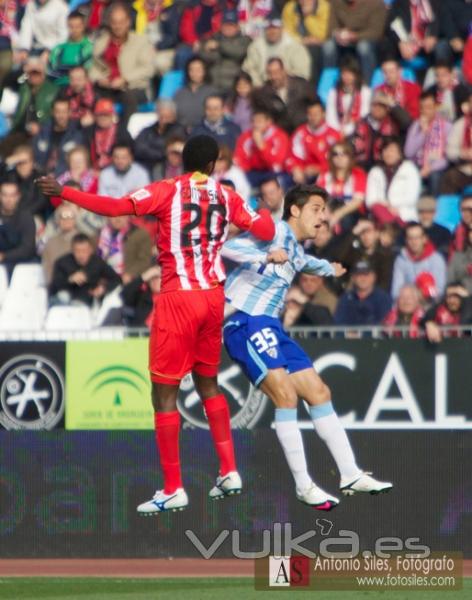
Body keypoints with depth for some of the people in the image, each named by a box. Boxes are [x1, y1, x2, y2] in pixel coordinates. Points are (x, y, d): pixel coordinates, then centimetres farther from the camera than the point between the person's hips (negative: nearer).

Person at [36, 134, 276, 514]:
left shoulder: (167, 191, -6)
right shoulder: (227, 197, 6)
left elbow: (117, 207, -18)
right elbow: (266, 231, 7)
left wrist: (63, 192, -14)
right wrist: (264, 215, 30)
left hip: (179, 297, -5)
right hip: (213, 296, 5)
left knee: (165, 393, 0)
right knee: (208, 384, 22)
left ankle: (173, 489, -1)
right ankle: (229, 472, 17)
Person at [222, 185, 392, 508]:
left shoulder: (296, 249, 19)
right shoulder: (276, 231, -10)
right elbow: (229, 247, -24)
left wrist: (329, 269, 61)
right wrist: (266, 257, -38)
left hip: (270, 326, 10)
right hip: (246, 323, -10)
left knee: (318, 393, 8)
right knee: (286, 394, -22)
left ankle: (351, 476, 13)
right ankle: (303, 486, -18)